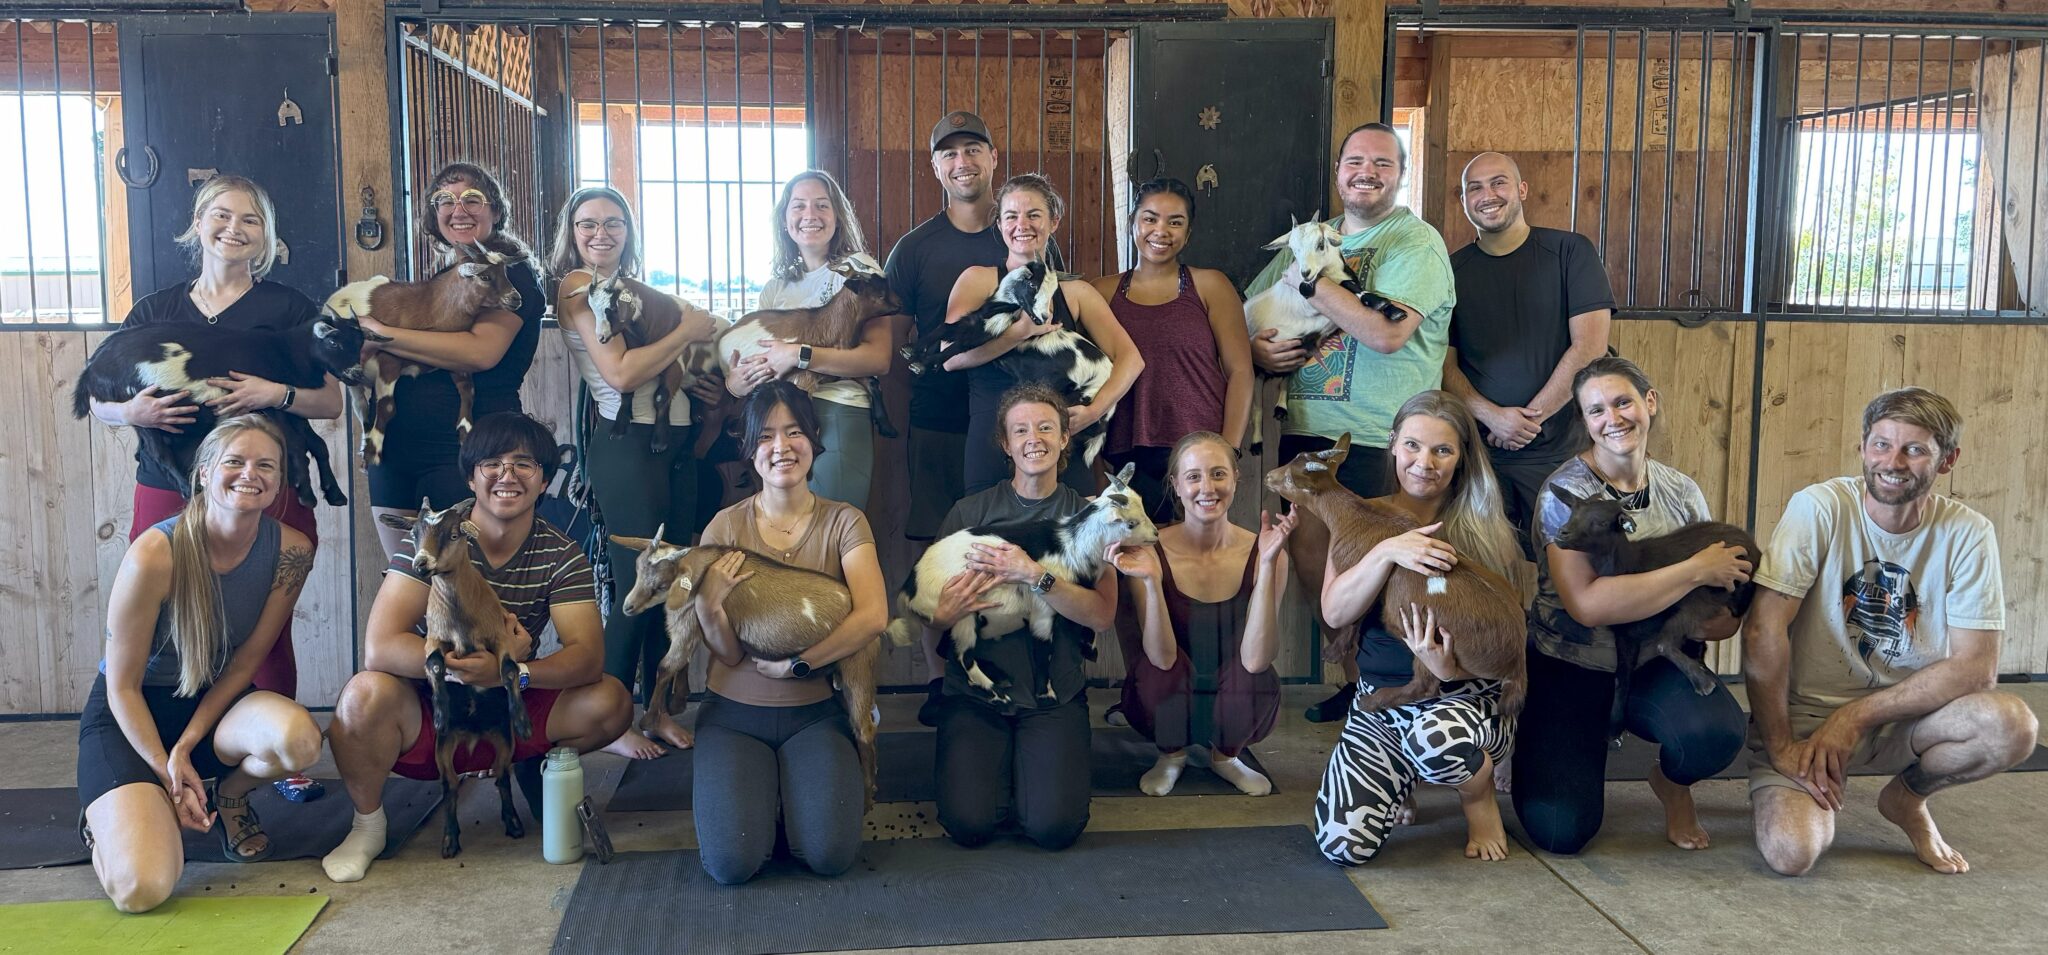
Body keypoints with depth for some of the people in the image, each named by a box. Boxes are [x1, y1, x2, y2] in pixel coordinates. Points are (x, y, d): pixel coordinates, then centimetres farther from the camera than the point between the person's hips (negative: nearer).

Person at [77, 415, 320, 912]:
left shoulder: (291, 550, -14)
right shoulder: (155, 554, -24)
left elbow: (246, 662, -5)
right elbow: (123, 687, -15)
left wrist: (185, 748, -13)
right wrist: (169, 776, -15)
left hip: (215, 704, 3)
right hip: (130, 716, -3)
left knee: (298, 737, -34)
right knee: (141, 887, -24)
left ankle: (230, 797, 3)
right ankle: (107, 818, 14)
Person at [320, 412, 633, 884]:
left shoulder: (562, 555, -7)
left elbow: (588, 656, -19)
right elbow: (379, 649, -26)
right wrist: (487, 656, -33)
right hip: (426, 718, -2)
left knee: (611, 702, -20)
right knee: (366, 694, -33)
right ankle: (368, 824, -5)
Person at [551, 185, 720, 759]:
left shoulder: (632, 288, 18)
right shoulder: (577, 284, -4)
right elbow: (621, 373, -16)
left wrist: (699, 327, -1)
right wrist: (686, 329, -9)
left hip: (675, 441, 7)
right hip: (627, 445, -7)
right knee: (637, 587, -4)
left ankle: (659, 708, 21)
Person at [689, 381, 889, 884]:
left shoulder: (843, 521, -3)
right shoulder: (727, 526, -3)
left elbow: (873, 617, -19)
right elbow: (728, 653, -7)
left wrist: (796, 664, -21)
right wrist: (709, 607, -27)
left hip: (816, 711, 0)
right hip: (735, 713, 0)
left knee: (830, 853, -21)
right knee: (732, 861, -19)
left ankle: (797, 792, 12)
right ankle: (761, 792, 14)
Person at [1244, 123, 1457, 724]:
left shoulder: (1416, 242, -4)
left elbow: (1387, 333, -19)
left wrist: (1313, 283, -14)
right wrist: (1256, 348, 1)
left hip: (1381, 440, -6)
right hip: (1307, 428, 6)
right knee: (1308, 551, 7)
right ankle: (1354, 678, 24)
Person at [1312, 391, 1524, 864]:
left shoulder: (1486, 531, -2)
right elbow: (1335, 612, -10)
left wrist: (1451, 667, -24)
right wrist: (1387, 552, -24)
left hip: (1469, 695, -2)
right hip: (1380, 700, 2)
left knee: (1435, 736, -40)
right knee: (1343, 844, -19)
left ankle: (1480, 798, -2)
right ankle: (1403, 779, 17)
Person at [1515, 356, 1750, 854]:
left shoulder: (1681, 491, 2)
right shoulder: (1566, 491, -12)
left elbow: (1723, 620, 6)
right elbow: (1585, 603, -26)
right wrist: (1695, 570, -20)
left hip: (1655, 665, 3)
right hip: (1571, 669, -3)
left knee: (1716, 732, -31)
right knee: (1561, 831, -16)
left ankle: (1671, 782, 7)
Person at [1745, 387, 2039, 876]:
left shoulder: (1968, 534, -6)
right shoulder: (1820, 508, -13)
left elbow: (1975, 666, -10)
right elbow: (1763, 630, -17)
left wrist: (1856, 715, -18)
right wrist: (1780, 746, -19)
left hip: (1907, 716, 3)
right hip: (1804, 713, -3)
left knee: (2013, 724, -27)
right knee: (1792, 851, -27)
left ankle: (1907, 798, 6)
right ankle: (1819, 780, 11)